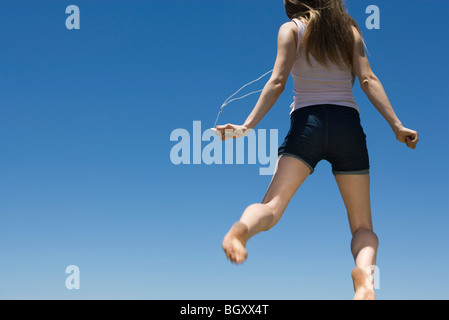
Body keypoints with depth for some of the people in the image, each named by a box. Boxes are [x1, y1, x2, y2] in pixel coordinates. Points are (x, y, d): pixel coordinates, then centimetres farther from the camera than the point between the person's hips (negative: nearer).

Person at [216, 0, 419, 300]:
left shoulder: (292, 29, 9)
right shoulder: (350, 30, 15)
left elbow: (277, 82, -2)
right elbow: (368, 80, 3)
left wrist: (248, 125, -3)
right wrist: (397, 125, 0)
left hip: (306, 121, -1)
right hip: (348, 124, 1)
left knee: (272, 206, -12)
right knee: (363, 226, 7)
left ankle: (240, 229, -49)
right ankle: (365, 271, -28)